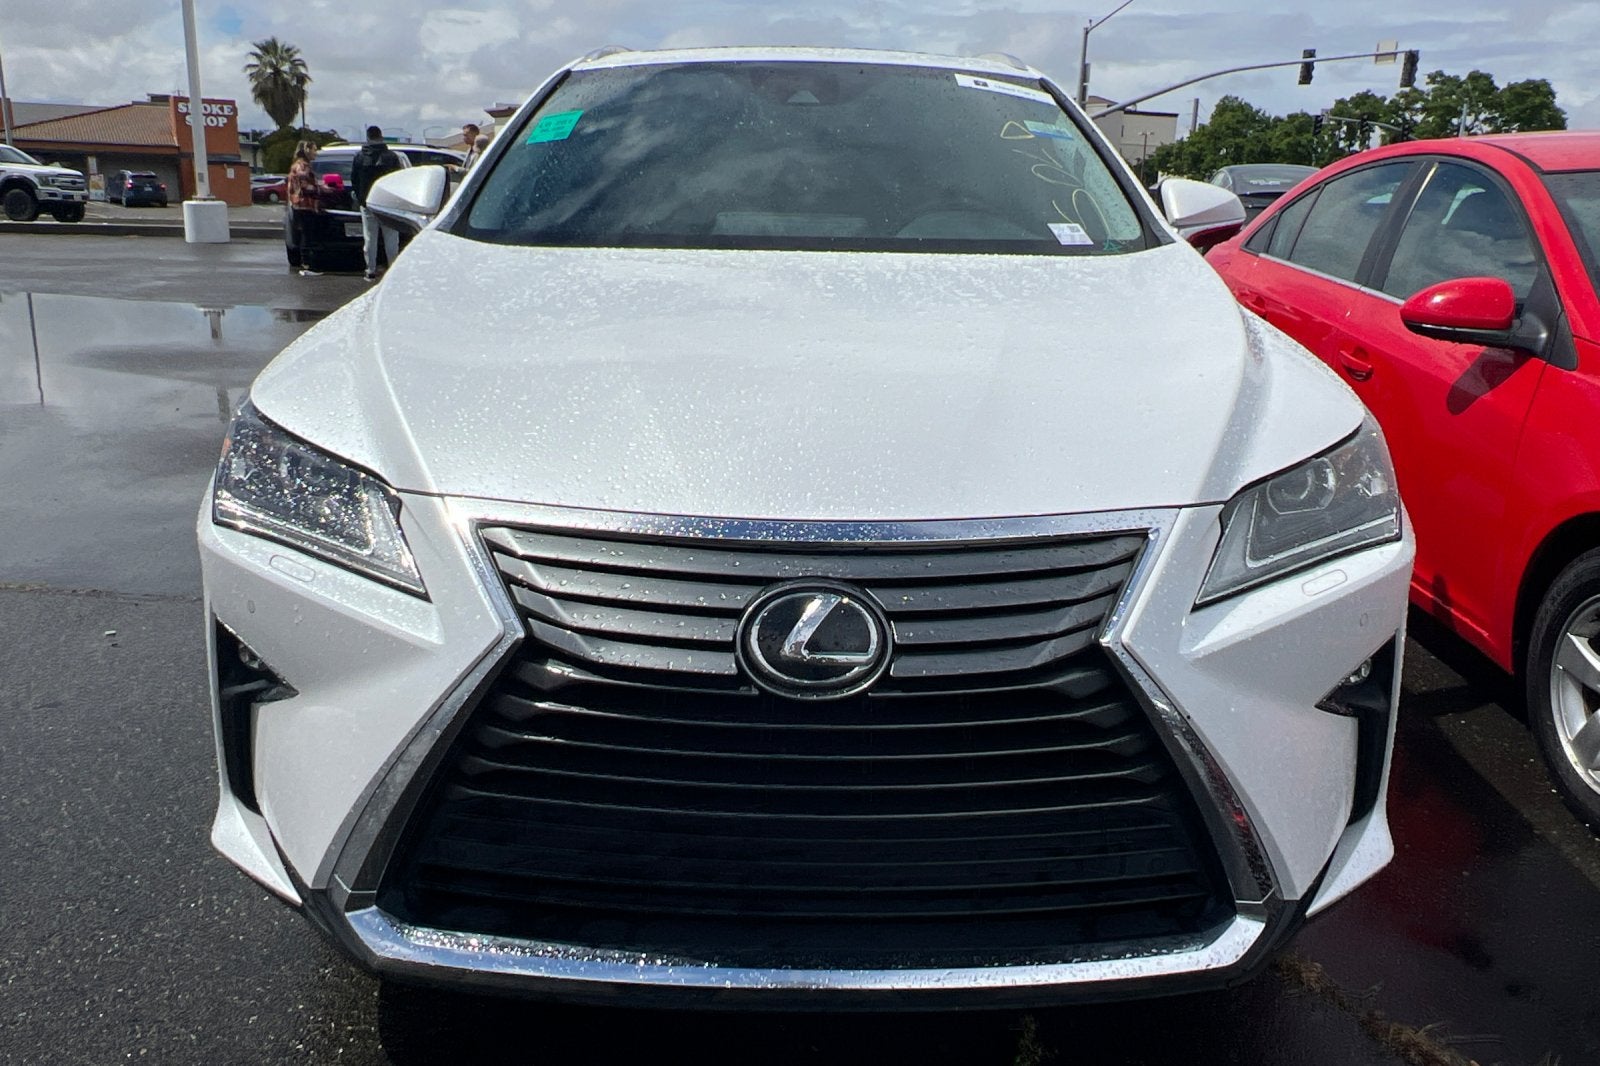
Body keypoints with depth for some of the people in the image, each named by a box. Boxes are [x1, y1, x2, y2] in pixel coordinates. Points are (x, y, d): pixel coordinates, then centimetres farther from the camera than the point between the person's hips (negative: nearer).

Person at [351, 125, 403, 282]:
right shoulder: (392, 156, -2)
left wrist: (359, 198, 14)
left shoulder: (359, 156, 1)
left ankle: (371, 271, 4)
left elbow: (354, 180, 4)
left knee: (369, 238, 5)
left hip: (367, 203, 1)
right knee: (391, 239, 4)